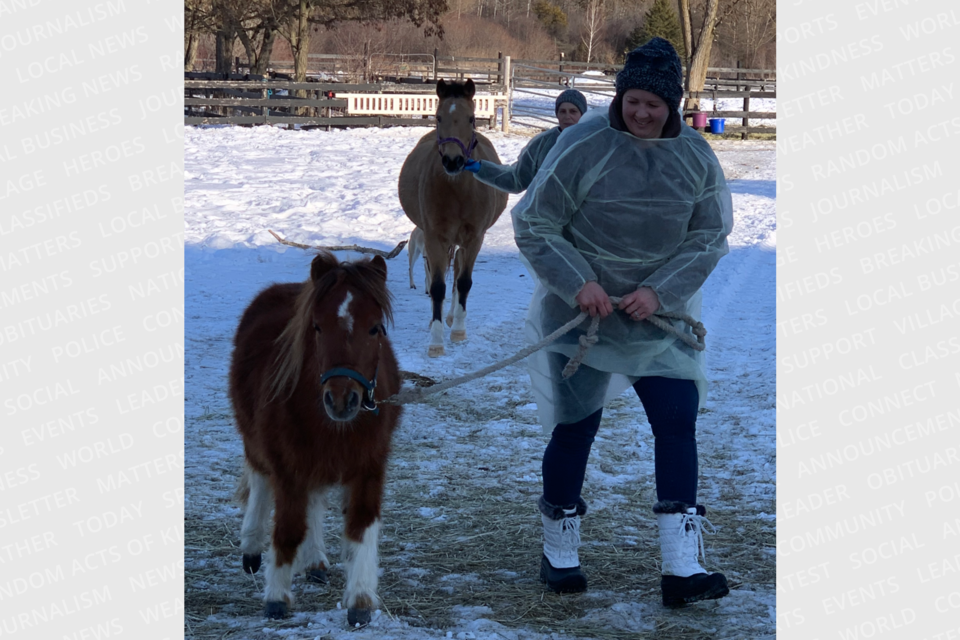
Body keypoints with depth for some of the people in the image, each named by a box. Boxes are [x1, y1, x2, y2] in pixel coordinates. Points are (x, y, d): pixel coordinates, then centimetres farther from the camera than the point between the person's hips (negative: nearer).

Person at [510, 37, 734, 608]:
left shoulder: (696, 156, -2)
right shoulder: (583, 147, -14)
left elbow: (710, 238, 1)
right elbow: (533, 226, -9)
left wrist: (660, 291, -13)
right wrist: (578, 283, -20)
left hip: (661, 316, 3)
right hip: (582, 310, -3)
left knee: (679, 421, -5)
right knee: (576, 427, 3)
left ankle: (681, 568, -1)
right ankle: (560, 555, 21)